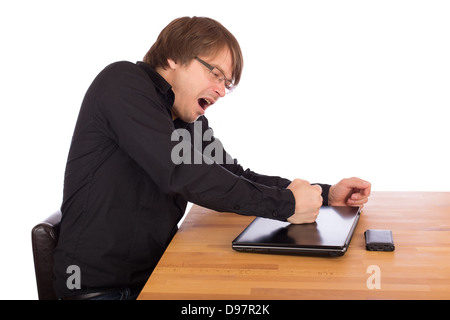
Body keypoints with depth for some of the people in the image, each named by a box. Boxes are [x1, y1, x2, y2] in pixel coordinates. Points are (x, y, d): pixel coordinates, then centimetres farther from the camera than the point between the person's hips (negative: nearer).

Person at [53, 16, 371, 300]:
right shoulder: (122, 82, -13)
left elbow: (238, 177, 17)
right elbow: (182, 174, -24)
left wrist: (325, 194, 5)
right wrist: (285, 205, -19)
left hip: (155, 277, 8)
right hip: (100, 287, -7)